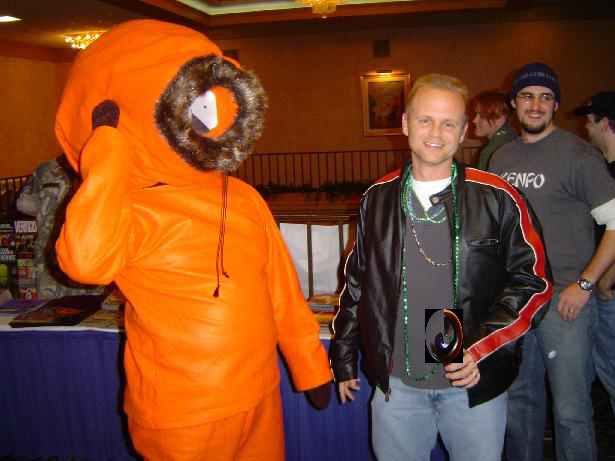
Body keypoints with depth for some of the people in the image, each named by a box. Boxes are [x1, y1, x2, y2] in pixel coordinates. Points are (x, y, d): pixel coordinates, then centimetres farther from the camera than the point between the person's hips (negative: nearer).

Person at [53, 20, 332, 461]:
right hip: (184, 421, -5)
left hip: (261, 399, 6)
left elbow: (282, 289, 9)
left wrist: (310, 368, 16)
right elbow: (86, 259, -37)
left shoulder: (244, 198, 3)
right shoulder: (135, 209, -15)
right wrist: (107, 144, -27)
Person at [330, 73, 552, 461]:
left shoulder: (498, 199, -7)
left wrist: (482, 347, -15)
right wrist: (344, 361, 13)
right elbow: (356, 284, 11)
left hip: (474, 382, -2)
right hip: (396, 382, 2)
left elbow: (533, 281, -4)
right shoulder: (378, 199, 3)